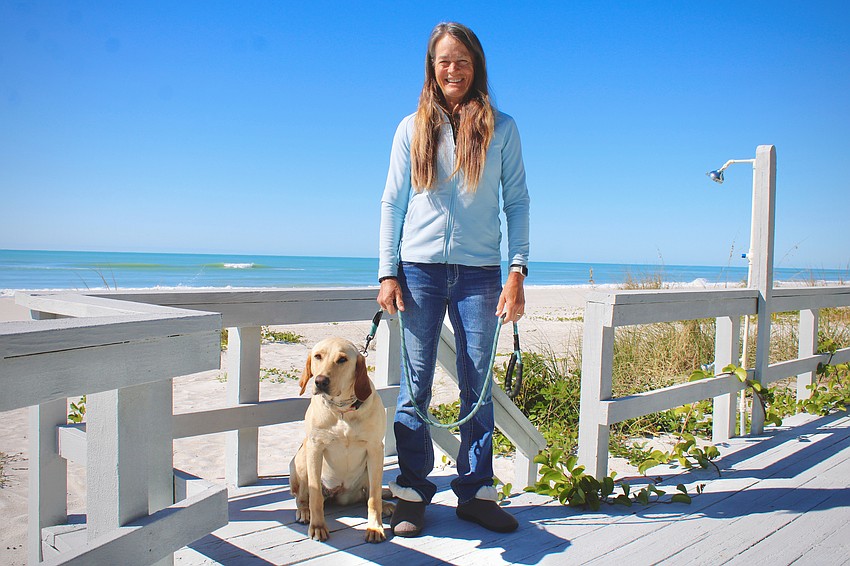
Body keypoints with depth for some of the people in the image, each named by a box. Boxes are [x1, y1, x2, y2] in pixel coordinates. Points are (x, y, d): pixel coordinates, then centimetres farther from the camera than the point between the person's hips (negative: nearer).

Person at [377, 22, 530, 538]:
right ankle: (412, 493, 14)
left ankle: (476, 491, 16)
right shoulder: (413, 128, 9)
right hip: (420, 268, 0)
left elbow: (517, 201, 5)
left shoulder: (500, 128, 7)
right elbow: (393, 202, 8)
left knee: (478, 385, 3)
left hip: (479, 272, 0)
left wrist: (517, 272, -4)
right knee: (415, 386, 2)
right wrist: (388, 272, 0)